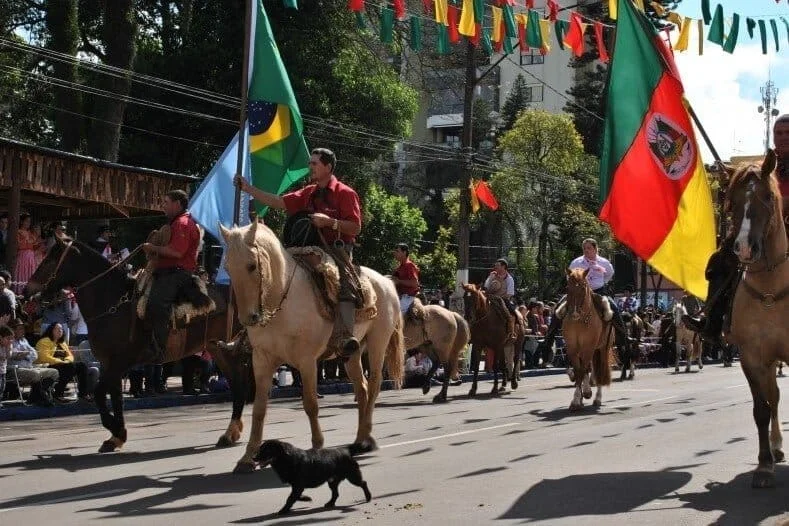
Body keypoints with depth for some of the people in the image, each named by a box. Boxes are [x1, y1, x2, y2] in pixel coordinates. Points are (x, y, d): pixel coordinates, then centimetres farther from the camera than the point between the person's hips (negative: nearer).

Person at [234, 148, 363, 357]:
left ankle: (347, 335, -49)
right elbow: (277, 202, 14)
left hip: (337, 249, -8)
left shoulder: (345, 193, 0)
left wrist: (329, 221, -18)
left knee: (343, 284, -33)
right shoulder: (308, 193, 19)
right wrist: (247, 188, 9)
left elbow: (356, 228, -6)